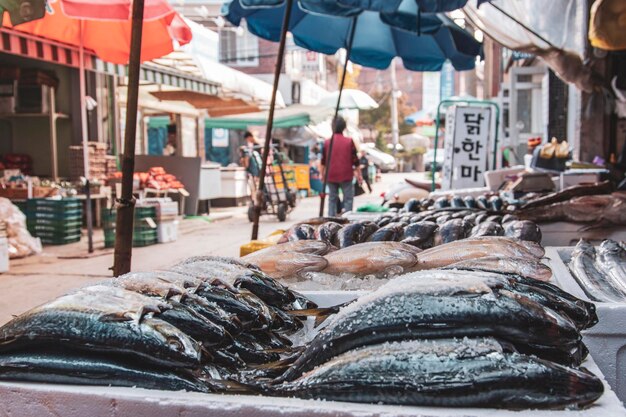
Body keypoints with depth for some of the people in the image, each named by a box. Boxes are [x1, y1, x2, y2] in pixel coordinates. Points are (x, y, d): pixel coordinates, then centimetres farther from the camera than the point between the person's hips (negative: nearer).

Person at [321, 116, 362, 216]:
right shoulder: (349, 142, -6)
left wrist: (322, 174, 19)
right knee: (348, 198, 3)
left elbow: (323, 161, 7)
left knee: (332, 199, 11)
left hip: (331, 176, 3)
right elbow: (355, 160, -3)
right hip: (346, 175, -2)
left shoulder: (327, 142, 0)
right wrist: (359, 174, 6)